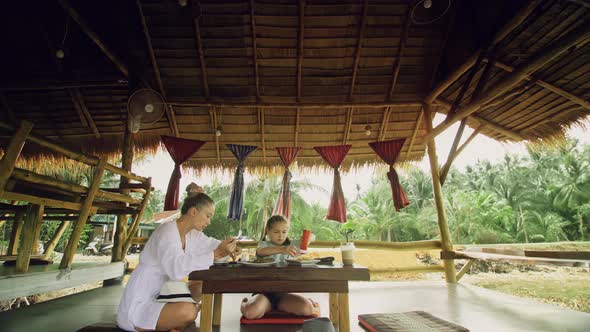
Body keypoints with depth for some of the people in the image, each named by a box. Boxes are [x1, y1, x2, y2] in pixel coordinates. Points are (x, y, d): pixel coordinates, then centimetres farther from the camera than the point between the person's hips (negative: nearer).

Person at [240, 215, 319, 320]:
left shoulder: (291, 245, 11)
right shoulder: (264, 244, 4)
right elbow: (260, 251, -22)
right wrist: (282, 250, -41)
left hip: (284, 292, 1)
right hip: (264, 291, -1)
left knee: (307, 309, -26)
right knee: (251, 312, -31)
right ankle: (244, 303, 5)